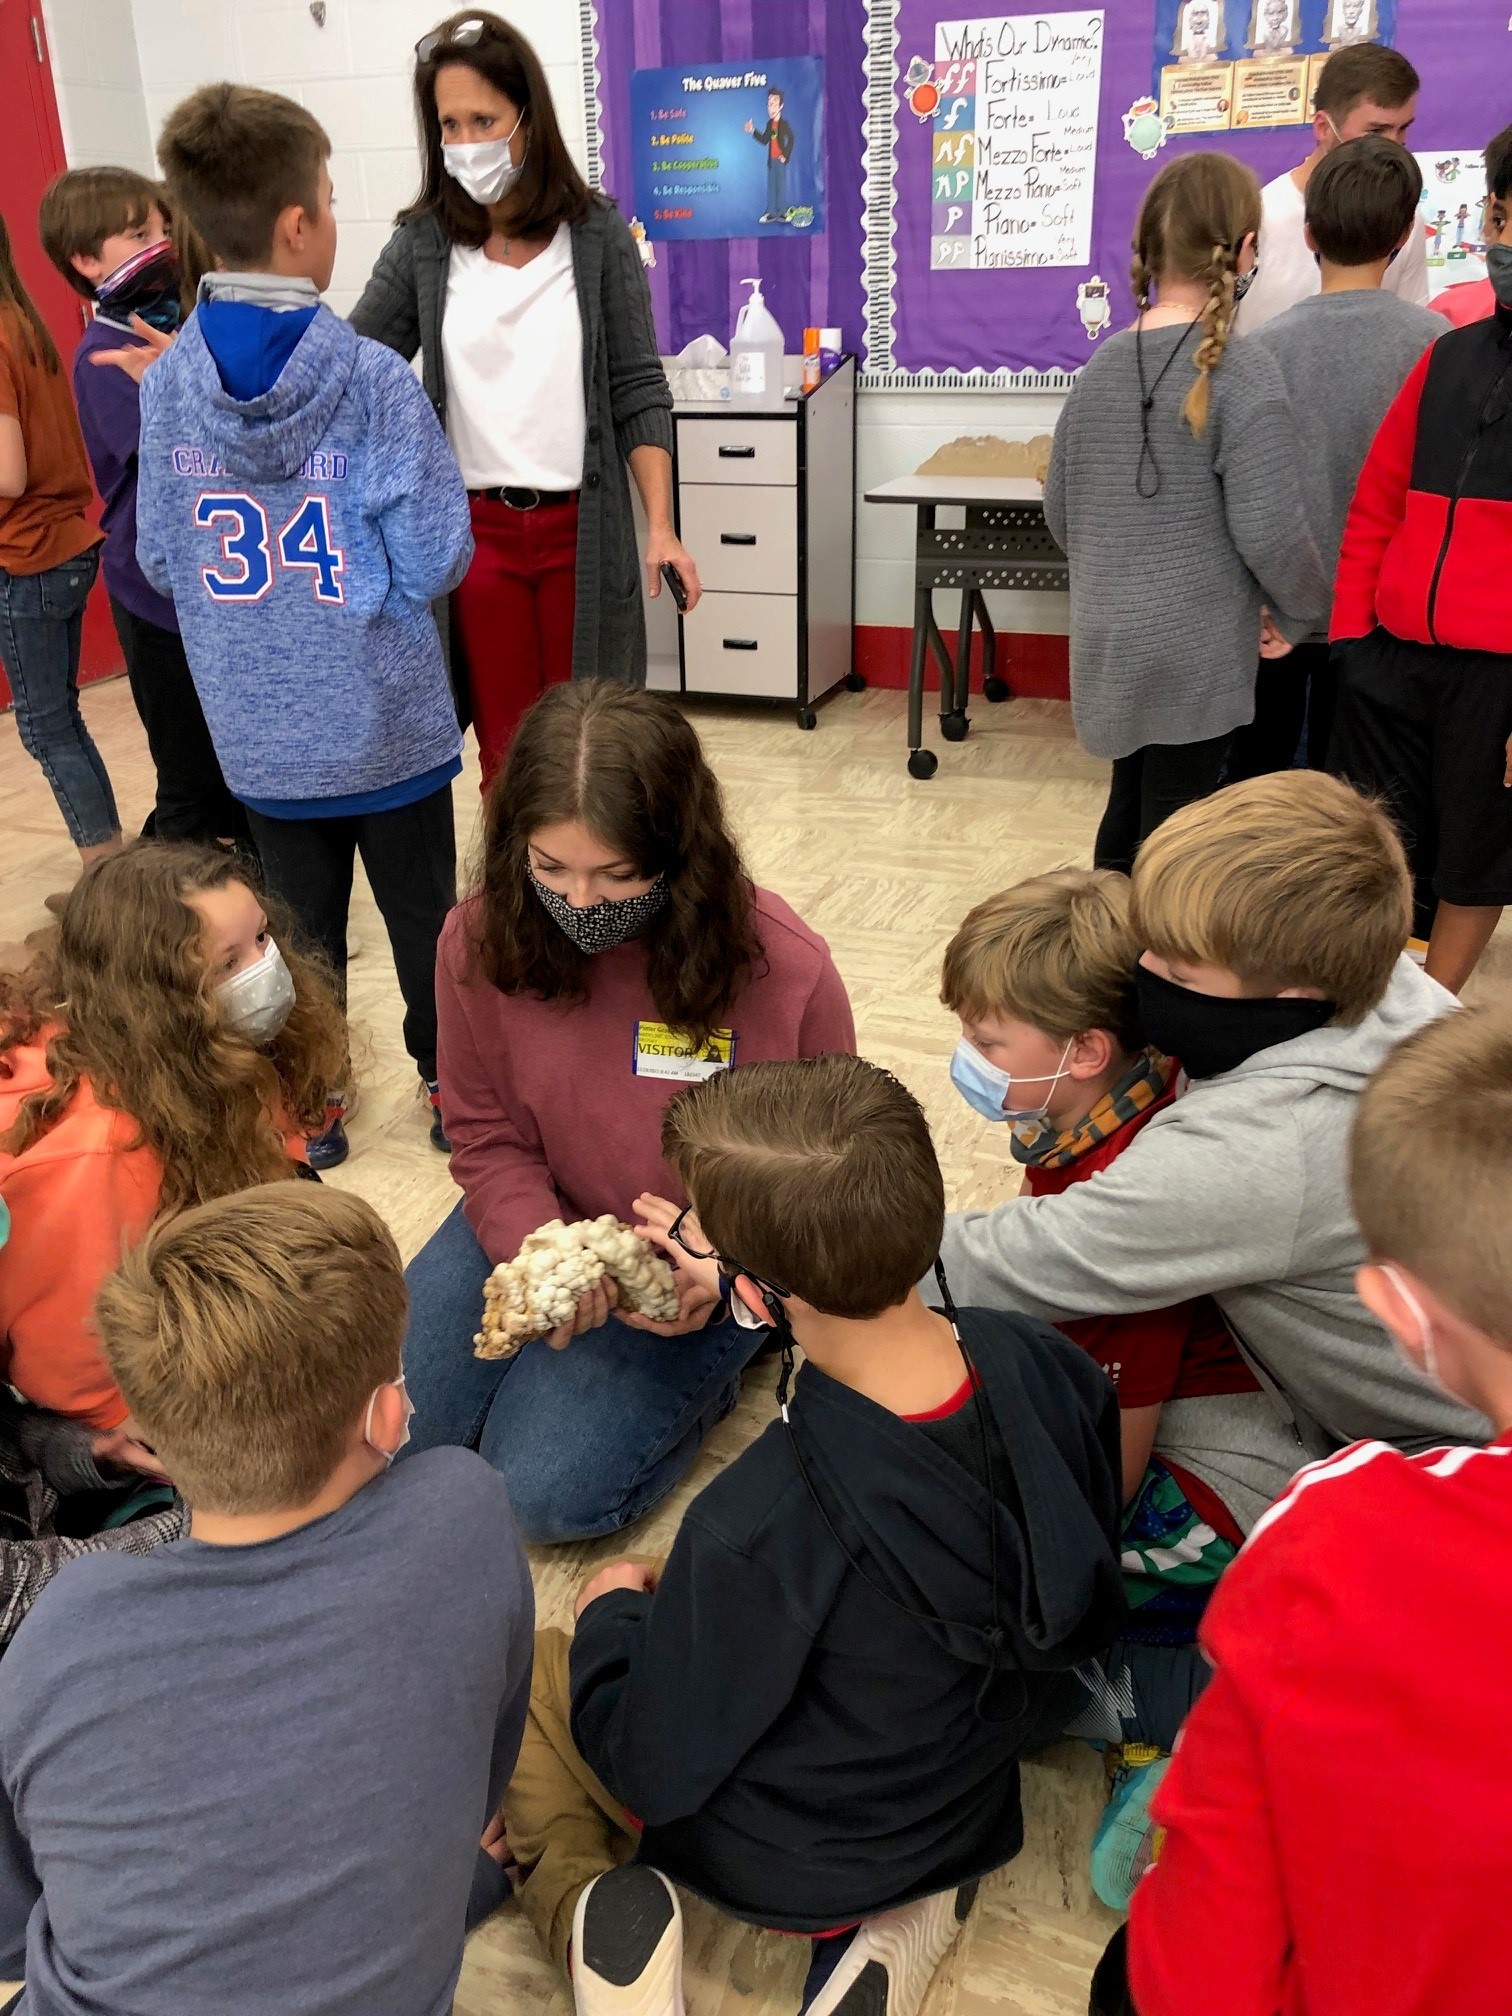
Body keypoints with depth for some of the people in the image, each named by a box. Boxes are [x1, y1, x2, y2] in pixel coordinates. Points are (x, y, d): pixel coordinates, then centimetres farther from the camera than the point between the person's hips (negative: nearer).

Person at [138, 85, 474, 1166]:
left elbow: (161, 559, 3)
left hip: (259, 732, 4)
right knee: (424, 913, 14)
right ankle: (453, 1089, 31)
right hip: (386, 719, -3)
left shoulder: (167, 384, -5)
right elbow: (435, 557, -16)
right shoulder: (373, 379, -17)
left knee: (302, 922, 17)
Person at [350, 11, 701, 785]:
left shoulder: (596, 231, -1)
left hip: (582, 529, -1)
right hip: (478, 531, 1)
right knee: (503, 749, 10)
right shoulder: (422, 242, 2)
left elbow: (638, 388, -1)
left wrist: (661, 526, -10)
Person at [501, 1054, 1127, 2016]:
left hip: (786, 1868, -4)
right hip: (982, 1806, 4)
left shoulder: (755, 1530, -39)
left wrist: (611, 1614, -1)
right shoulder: (1052, 1369, -23)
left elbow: (651, 1772, -21)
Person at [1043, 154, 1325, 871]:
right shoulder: (1244, 375, -15)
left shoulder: (1101, 367, 4)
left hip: (1110, 644, 7)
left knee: (1127, 818, 21)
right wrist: (1310, 613, 2)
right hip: (1195, 655, -6)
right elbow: (1270, 535, -16)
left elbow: (1059, 512, 11)